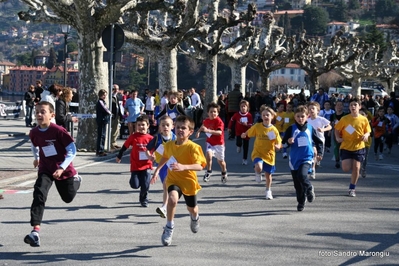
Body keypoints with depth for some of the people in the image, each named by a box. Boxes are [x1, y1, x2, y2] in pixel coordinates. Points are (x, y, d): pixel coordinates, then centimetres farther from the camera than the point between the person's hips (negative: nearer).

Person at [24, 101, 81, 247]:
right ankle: (35, 231, -31)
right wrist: (36, 157, 24)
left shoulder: (59, 131, -23)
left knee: (68, 198, 16)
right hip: (45, 169, 2)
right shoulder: (34, 133, -8)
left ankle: (76, 180, 52)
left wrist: (62, 168, -27)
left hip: (64, 170, -2)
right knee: (39, 194, -22)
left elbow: (72, 151, -20)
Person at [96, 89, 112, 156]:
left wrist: (108, 112, -2)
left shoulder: (103, 102, 18)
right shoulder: (100, 102, -13)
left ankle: (100, 150, 18)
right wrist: (110, 113, 1)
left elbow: (106, 110, 18)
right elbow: (105, 110, -17)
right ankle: (99, 151, -7)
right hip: (101, 120, -10)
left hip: (104, 121, 10)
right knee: (101, 136, -8)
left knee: (102, 136, 13)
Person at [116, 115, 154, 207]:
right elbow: (125, 146, 6)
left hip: (146, 166, 1)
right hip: (135, 166, -1)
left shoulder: (150, 138, -1)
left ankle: (143, 199, 26)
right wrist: (119, 156, 13)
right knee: (135, 185, -6)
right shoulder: (133, 137, -5)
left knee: (145, 185, -1)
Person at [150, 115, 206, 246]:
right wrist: (157, 170, 18)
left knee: (192, 208, 20)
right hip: (173, 179, 1)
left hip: (189, 181, -1)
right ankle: (169, 228, -15)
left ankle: (195, 218, 59)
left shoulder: (193, 147, -20)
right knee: (172, 199, -31)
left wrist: (183, 167, -44)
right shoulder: (168, 145, -4)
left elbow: (199, 166, -30)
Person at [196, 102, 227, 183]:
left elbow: (219, 132, -38)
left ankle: (224, 173, 42)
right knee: (208, 154, -25)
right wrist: (199, 131, 11)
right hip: (210, 143, 3)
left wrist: (208, 130, -47)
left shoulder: (219, 121, -21)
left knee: (220, 161, 11)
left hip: (219, 143, -3)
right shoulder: (206, 121, -3)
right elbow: (203, 126, 24)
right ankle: (208, 172, -5)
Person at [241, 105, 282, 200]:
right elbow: (248, 132, 10)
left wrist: (277, 146, -25)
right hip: (258, 153, -1)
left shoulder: (274, 130, -7)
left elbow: (279, 143, -5)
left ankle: (268, 191, 39)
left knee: (268, 174, 13)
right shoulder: (257, 126, -7)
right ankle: (258, 174, 8)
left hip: (269, 155, 1)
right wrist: (244, 135, -8)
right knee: (259, 168, -31)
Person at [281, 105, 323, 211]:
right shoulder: (291, 129, 0)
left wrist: (320, 153, 2)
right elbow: (283, 142, 0)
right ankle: (301, 202, 25)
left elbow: (318, 142, 13)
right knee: (297, 184, 7)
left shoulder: (310, 128, 2)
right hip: (294, 159, 2)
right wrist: (288, 142, -21)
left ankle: (309, 189, 1)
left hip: (307, 158, -2)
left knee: (302, 175, -27)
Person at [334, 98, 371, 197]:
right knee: (346, 169, -9)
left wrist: (366, 135, -14)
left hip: (359, 147, 0)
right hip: (346, 147, 0)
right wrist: (338, 138, -10)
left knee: (356, 168, -4)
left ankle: (352, 189, 12)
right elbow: (337, 129, 6)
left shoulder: (364, 119, -2)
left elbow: (368, 131, 8)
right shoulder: (345, 119, -4)